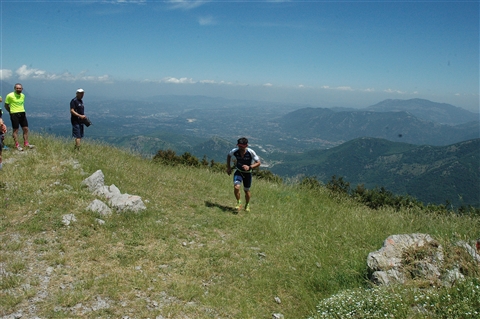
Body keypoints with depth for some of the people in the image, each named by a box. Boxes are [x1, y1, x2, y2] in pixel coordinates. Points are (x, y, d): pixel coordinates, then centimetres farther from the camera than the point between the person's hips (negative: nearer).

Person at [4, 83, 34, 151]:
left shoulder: (23, 95, 10)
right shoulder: (10, 96, -6)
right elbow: (6, 105, 1)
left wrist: (23, 111, 11)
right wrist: (11, 112, -1)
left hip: (22, 114, 6)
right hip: (14, 114, -5)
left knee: (26, 129, 5)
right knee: (15, 130, -1)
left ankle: (26, 144, 14)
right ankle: (17, 145, 4)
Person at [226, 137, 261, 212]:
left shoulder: (251, 152, -25)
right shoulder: (235, 151, -19)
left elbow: (258, 163, -17)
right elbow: (228, 155, 4)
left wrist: (249, 167, -33)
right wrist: (228, 167, 3)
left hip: (247, 173, 0)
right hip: (238, 171, 1)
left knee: (246, 190, 11)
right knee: (236, 187, -24)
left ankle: (247, 205, 39)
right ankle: (239, 203, 1)